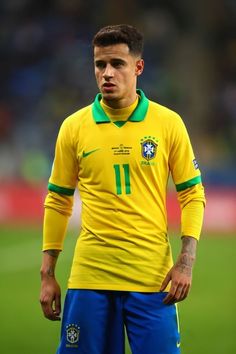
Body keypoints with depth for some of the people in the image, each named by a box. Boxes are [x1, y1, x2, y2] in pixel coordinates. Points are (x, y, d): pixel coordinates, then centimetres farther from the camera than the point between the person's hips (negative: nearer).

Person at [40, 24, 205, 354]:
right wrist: (47, 274, 7)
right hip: (90, 275, 1)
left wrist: (186, 261, -7)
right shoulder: (74, 127, 4)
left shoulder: (168, 123, 0)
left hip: (152, 277, -1)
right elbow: (58, 201, 10)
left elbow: (192, 194, 4)